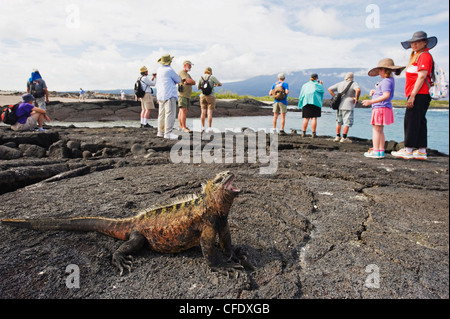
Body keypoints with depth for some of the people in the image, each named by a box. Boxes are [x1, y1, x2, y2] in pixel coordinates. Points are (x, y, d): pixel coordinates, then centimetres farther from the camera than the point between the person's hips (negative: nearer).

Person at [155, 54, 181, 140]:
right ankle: (168, 133, -15)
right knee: (170, 113, -11)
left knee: (162, 114, 11)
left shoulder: (159, 70, 15)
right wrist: (174, 82, 19)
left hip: (161, 95, 9)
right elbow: (179, 80, 0)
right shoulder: (169, 70, -10)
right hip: (169, 94, -9)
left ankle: (160, 132, 15)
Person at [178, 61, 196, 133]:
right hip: (182, 95, -9)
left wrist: (188, 82, -8)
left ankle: (181, 126, 10)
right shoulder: (182, 72, -5)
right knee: (184, 111, -15)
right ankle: (184, 127, -18)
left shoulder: (187, 74, 24)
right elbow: (189, 81, -19)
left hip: (187, 95, 9)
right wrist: (191, 81, 2)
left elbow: (194, 83, 10)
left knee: (181, 111, 9)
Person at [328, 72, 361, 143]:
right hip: (348, 106, -5)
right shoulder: (353, 83, -5)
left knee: (339, 122, 13)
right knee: (347, 122, -1)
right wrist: (356, 98, -11)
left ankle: (337, 137, 16)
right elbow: (358, 90, -24)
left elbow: (330, 89, 12)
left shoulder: (340, 84, 11)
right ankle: (344, 138, -3)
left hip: (339, 105, 5)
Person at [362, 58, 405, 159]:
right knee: (380, 130, 14)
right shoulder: (389, 80, 19)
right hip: (382, 109, 11)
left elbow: (386, 95, -25)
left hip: (381, 108, -11)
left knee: (376, 129, -8)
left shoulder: (386, 81, -14)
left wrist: (371, 101, -26)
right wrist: (374, 91, 13)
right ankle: (381, 151, 18)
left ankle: (376, 151, -7)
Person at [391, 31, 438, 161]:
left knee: (411, 121, -10)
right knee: (419, 122, 9)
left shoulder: (424, 56, -8)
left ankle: (408, 150, -7)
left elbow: (422, 76, -17)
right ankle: (422, 151, 13)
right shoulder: (416, 56, 23)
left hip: (419, 95, -10)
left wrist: (412, 95, -22)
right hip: (418, 95, 10)